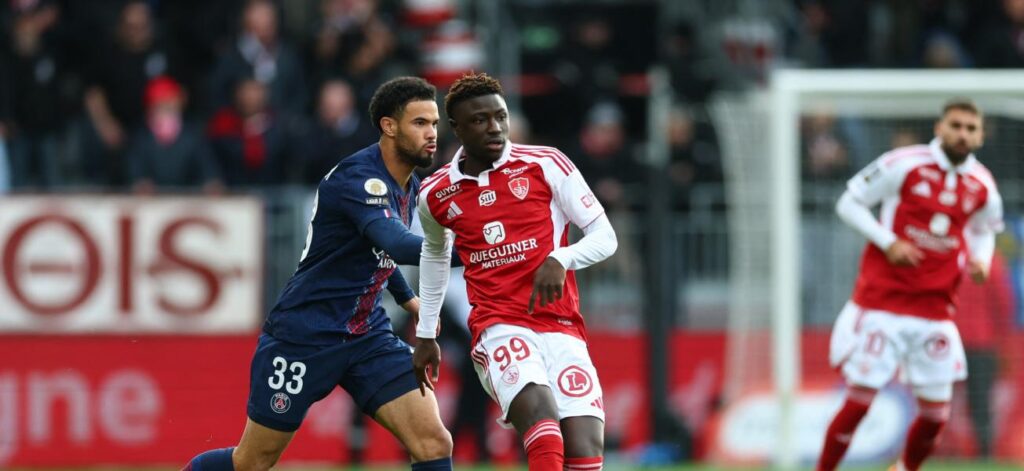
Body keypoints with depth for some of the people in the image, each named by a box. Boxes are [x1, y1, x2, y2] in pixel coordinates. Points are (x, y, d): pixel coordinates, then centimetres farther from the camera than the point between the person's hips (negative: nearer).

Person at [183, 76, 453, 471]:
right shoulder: (358, 178, -21)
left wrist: (406, 297, 17)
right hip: (305, 333, -7)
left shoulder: (408, 185, 7)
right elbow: (398, 246, -39)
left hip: (367, 335, 7)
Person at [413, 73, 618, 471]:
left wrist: (559, 260, -17)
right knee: (539, 411, -33)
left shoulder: (545, 165, 1)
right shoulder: (435, 195, 9)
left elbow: (604, 236, 3)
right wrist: (425, 336, 33)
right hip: (499, 330, 0)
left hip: (562, 329, 0)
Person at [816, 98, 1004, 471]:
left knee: (935, 413, 4)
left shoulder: (983, 187, 4)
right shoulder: (904, 164, -9)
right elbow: (849, 203, -3)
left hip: (935, 310, 4)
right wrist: (888, 243, -15)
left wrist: (980, 259, 1)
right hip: (882, 299, -4)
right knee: (858, 403, -7)